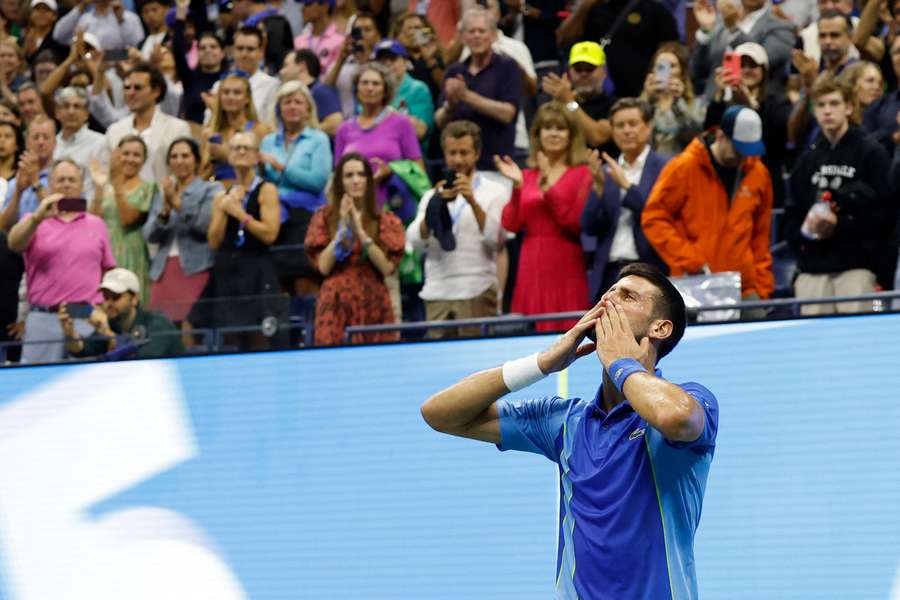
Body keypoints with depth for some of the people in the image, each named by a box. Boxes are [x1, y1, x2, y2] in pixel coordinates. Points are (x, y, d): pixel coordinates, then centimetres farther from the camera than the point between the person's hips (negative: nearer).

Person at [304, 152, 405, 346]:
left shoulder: (385, 220, 7)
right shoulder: (325, 217, 8)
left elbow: (387, 267, -6)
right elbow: (323, 266, -3)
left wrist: (360, 231, -10)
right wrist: (343, 226, -8)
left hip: (373, 306, 0)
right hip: (336, 304, 0)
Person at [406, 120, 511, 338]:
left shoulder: (494, 191, 7)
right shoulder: (433, 195, 17)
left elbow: (496, 239, -6)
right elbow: (416, 242, 3)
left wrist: (473, 201, -18)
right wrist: (437, 205, -11)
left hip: (477, 293, -3)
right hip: (437, 294, 3)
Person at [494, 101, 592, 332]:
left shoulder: (582, 174, 0)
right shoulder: (528, 176, 11)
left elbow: (577, 223, -10)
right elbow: (511, 225, 5)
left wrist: (547, 188, -16)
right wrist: (517, 187, -8)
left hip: (566, 266, -4)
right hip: (531, 267, 4)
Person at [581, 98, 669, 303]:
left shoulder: (665, 169, 2)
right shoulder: (605, 172, 15)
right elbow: (589, 227, 8)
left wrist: (626, 185, -15)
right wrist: (598, 186, -6)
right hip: (610, 274, 4)